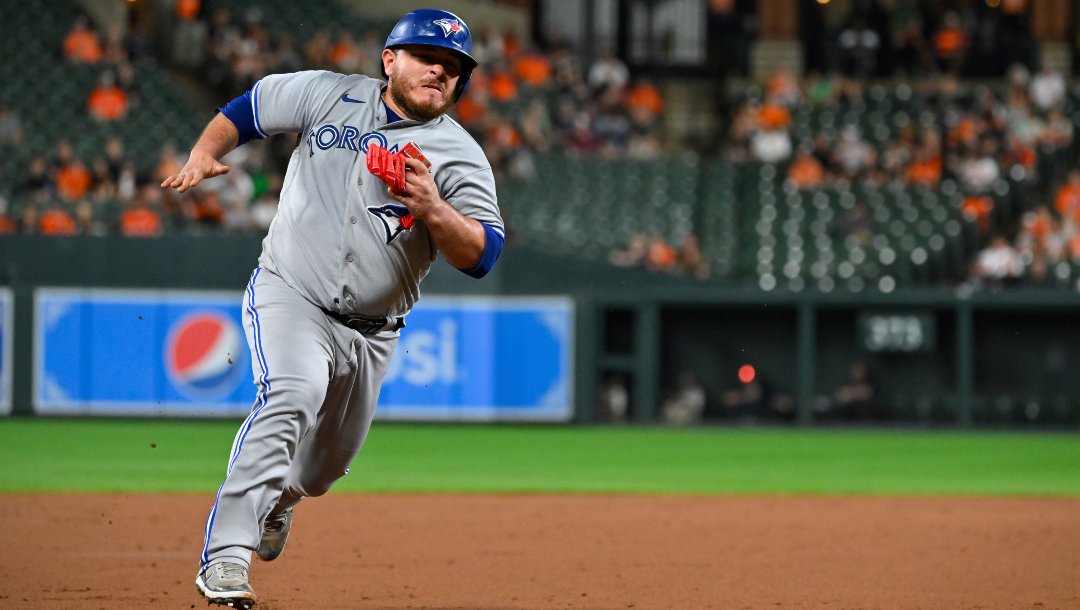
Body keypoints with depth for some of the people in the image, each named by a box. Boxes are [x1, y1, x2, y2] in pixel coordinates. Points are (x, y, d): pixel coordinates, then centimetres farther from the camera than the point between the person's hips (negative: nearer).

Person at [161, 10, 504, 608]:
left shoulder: (461, 157, -5)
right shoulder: (328, 95, -2)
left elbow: (480, 255, -15)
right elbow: (245, 110, 10)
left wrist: (432, 208, -32)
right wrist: (202, 155, -9)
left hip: (370, 333, 3)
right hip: (288, 296, -3)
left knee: (327, 463, 16)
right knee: (294, 393, -32)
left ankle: (278, 498, 55)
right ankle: (225, 557, -38)